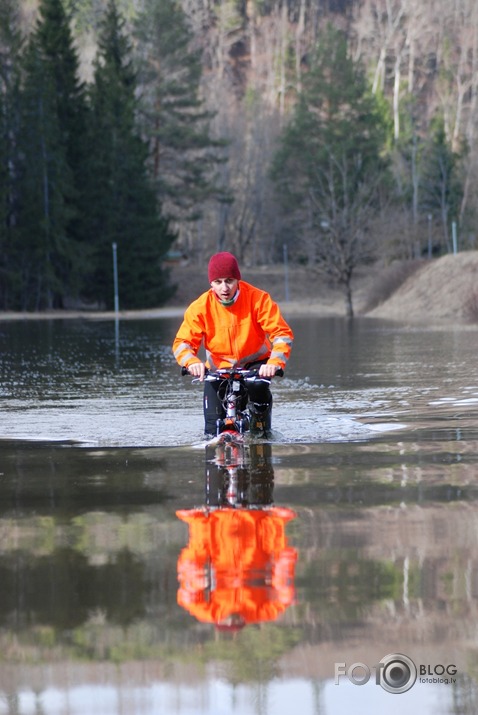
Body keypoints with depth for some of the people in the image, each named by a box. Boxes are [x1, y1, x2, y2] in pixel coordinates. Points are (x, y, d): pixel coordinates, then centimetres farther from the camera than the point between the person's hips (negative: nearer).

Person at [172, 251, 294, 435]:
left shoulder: (258, 299, -20)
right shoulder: (201, 307, -16)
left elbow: (282, 333, -23)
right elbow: (182, 342, -17)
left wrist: (275, 362, -41)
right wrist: (192, 361, -40)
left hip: (255, 363, -1)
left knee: (259, 386, -35)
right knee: (213, 430, -14)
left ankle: (263, 431, -9)